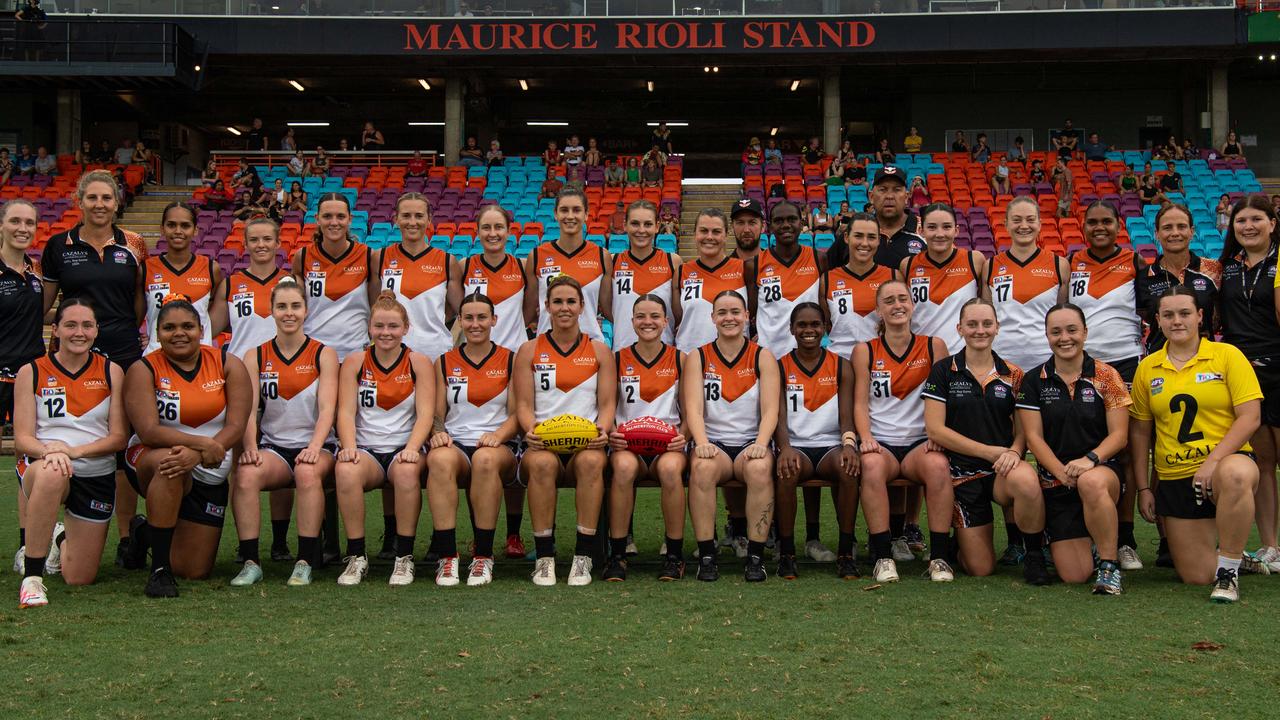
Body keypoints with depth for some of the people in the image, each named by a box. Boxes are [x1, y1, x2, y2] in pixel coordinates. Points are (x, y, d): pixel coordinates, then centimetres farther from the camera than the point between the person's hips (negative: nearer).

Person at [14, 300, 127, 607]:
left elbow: (119, 437, -2)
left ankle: (62, 539, 40)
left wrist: (75, 450, -19)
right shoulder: (31, 372, -1)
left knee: (80, 579, 2)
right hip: (43, 466, -2)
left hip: (97, 475, 2)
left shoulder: (111, 372, 3)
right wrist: (49, 451, -28)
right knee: (52, 474, -43)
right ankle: (32, 577, -30)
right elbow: (22, 438, -5)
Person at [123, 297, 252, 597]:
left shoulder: (228, 365, -3)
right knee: (168, 463, -42)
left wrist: (195, 455, -30)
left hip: (209, 474, 3)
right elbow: (148, 431, -20)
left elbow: (236, 426, -12)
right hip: (149, 462, -2)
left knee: (195, 571, 1)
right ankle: (159, 569, -27)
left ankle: (147, 533, 37)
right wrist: (202, 443, -34)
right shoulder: (144, 369, -8)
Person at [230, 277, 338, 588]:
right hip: (273, 446, 2)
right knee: (246, 475, -31)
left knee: (308, 472, -36)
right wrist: (250, 447, -21)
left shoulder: (323, 354, 4)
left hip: (315, 447, -1)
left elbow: (326, 408, -7)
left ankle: (306, 561, -28)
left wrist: (314, 447, -24)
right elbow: (248, 409, -2)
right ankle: (250, 561, -24)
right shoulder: (255, 356, 8)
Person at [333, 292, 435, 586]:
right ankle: (356, 556, -20)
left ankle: (404, 557, -23)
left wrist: (412, 448, -23)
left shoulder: (418, 363, 5)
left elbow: (425, 413, -4)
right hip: (365, 449, 1)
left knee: (407, 471, -36)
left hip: (404, 450, -1)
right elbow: (346, 411, 0)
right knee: (345, 471, -34)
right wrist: (349, 447, -20)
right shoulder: (354, 362, 8)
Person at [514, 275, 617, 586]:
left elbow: (608, 403, 9)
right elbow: (523, 404, 7)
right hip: (543, 443, 0)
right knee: (542, 462, -38)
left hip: (586, 443, 0)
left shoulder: (599, 350, 15)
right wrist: (531, 429, -15)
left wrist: (602, 429, -13)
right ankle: (544, 557, -28)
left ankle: (583, 557, -29)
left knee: (591, 461, -37)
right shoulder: (529, 351, 14)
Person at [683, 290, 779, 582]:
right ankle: (706, 556, -27)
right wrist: (702, 443, -24)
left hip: (751, 443, 0)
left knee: (760, 468, -35)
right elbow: (693, 407, -5)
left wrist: (760, 443, -22)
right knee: (702, 467, -35)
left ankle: (756, 557, -27)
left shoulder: (763, 357, 8)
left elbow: (770, 410, -2)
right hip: (713, 443, 0)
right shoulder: (698, 357, 8)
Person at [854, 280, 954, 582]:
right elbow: (860, 402, 4)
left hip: (920, 442, 0)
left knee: (938, 465, -35)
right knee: (872, 465, -36)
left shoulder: (934, 346, 9)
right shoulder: (865, 351, 8)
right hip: (881, 443, 0)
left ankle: (940, 556, -25)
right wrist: (866, 438, -14)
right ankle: (883, 556, -30)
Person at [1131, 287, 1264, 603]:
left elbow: (1250, 417, -9)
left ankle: (1229, 569, -22)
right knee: (1196, 577, 0)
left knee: (1236, 475, -43)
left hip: (1226, 462, -3)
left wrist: (1214, 461, -21)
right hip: (1173, 479, 3)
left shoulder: (1227, 355, -2)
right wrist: (1143, 488, 6)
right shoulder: (1147, 368, 7)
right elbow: (1140, 431, 11)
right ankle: (1231, 550, 38)